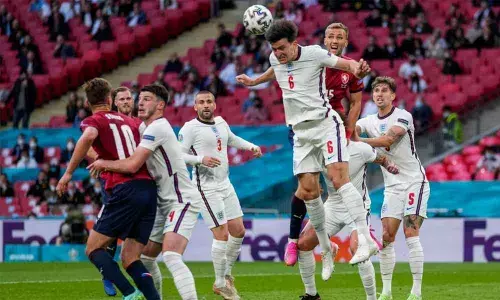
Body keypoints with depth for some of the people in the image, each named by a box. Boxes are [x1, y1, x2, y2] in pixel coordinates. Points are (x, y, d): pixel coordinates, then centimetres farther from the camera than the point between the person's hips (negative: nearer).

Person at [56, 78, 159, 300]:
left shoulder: (94, 121, 4)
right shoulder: (129, 121, 22)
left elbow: (88, 136, -19)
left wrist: (68, 173, -16)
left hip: (125, 190, -6)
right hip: (149, 188, 6)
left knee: (93, 249, 2)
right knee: (129, 259, 11)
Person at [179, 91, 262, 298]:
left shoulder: (221, 123, 10)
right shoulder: (190, 128, -11)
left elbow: (231, 139, 31)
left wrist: (251, 147, 18)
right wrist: (200, 159, -28)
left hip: (225, 185, 8)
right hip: (206, 188, -8)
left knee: (238, 231, 8)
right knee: (221, 234, -11)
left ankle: (226, 273, 26)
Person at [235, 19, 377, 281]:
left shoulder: (314, 54, -10)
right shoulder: (276, 59, 7)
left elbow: (347, 63, -5)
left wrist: (357, 69, -28)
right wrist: (254, 81, 45)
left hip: (325, 124, -6)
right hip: (301, 131, 6)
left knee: (338, 177, -23)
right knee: (308, 191, -2)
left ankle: (365, 240, -27)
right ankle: (326, 248, 13)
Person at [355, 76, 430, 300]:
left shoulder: (403, 116, -9)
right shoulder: (369, 121, 8)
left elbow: (388, 140, -25)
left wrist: (358, 140, -29)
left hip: (414, 182, -5)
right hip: (392, 187, 5)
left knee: (410, 233, -15)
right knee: (386, 237, -3)